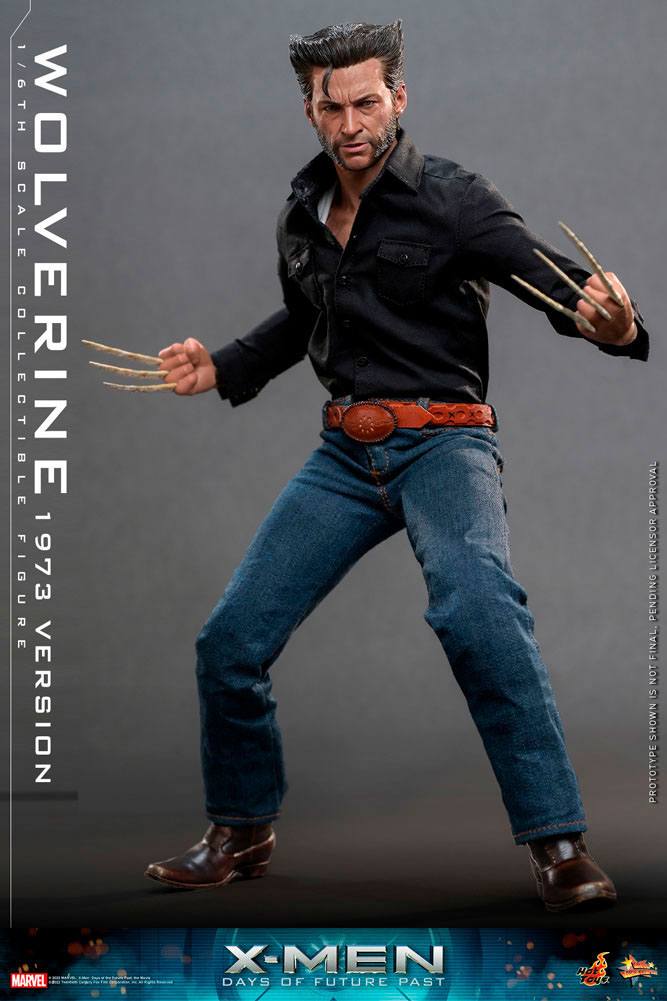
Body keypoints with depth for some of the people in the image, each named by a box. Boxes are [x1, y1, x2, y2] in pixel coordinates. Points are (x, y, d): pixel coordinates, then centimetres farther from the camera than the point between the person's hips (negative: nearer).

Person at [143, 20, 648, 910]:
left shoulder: (450, 200, -8)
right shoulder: (301, 217, 10)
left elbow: (555, 282, -21)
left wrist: (611, 322, -42)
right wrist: (220, 369, 22)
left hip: (444, 440, -6)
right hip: (345, 453, 6)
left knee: (477, 610, -34)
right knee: (231, 640, 1)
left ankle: (560, 848, -27)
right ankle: (242, 834, 25)